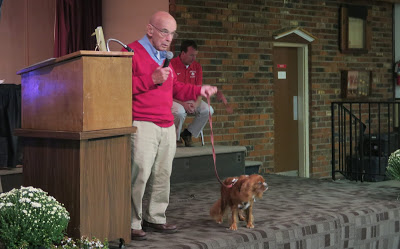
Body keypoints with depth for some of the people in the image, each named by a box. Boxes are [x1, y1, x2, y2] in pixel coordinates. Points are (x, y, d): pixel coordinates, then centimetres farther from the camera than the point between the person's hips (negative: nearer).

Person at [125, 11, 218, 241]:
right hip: (143, 125, -8)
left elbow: (175, 88, 30)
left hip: (167, 125, 8)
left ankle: (155, 218, 20)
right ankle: (132, 224, -2)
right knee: (140, 174, -10)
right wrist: (151, 79, -16)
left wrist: (198, 90, 16)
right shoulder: (133, 52, -4)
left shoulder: (165, 57, 22)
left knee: (162, 175, 9)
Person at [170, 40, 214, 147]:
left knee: (208, 110, -18)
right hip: (174, 100, -5)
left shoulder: (197, 66, 5)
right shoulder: (172, 64, -13)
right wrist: (183, 104, -23)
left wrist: (196, 103, -14)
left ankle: (187, 133, 0)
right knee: (180, 112, -37)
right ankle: (175, 139, -10)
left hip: (191, 100, 6)